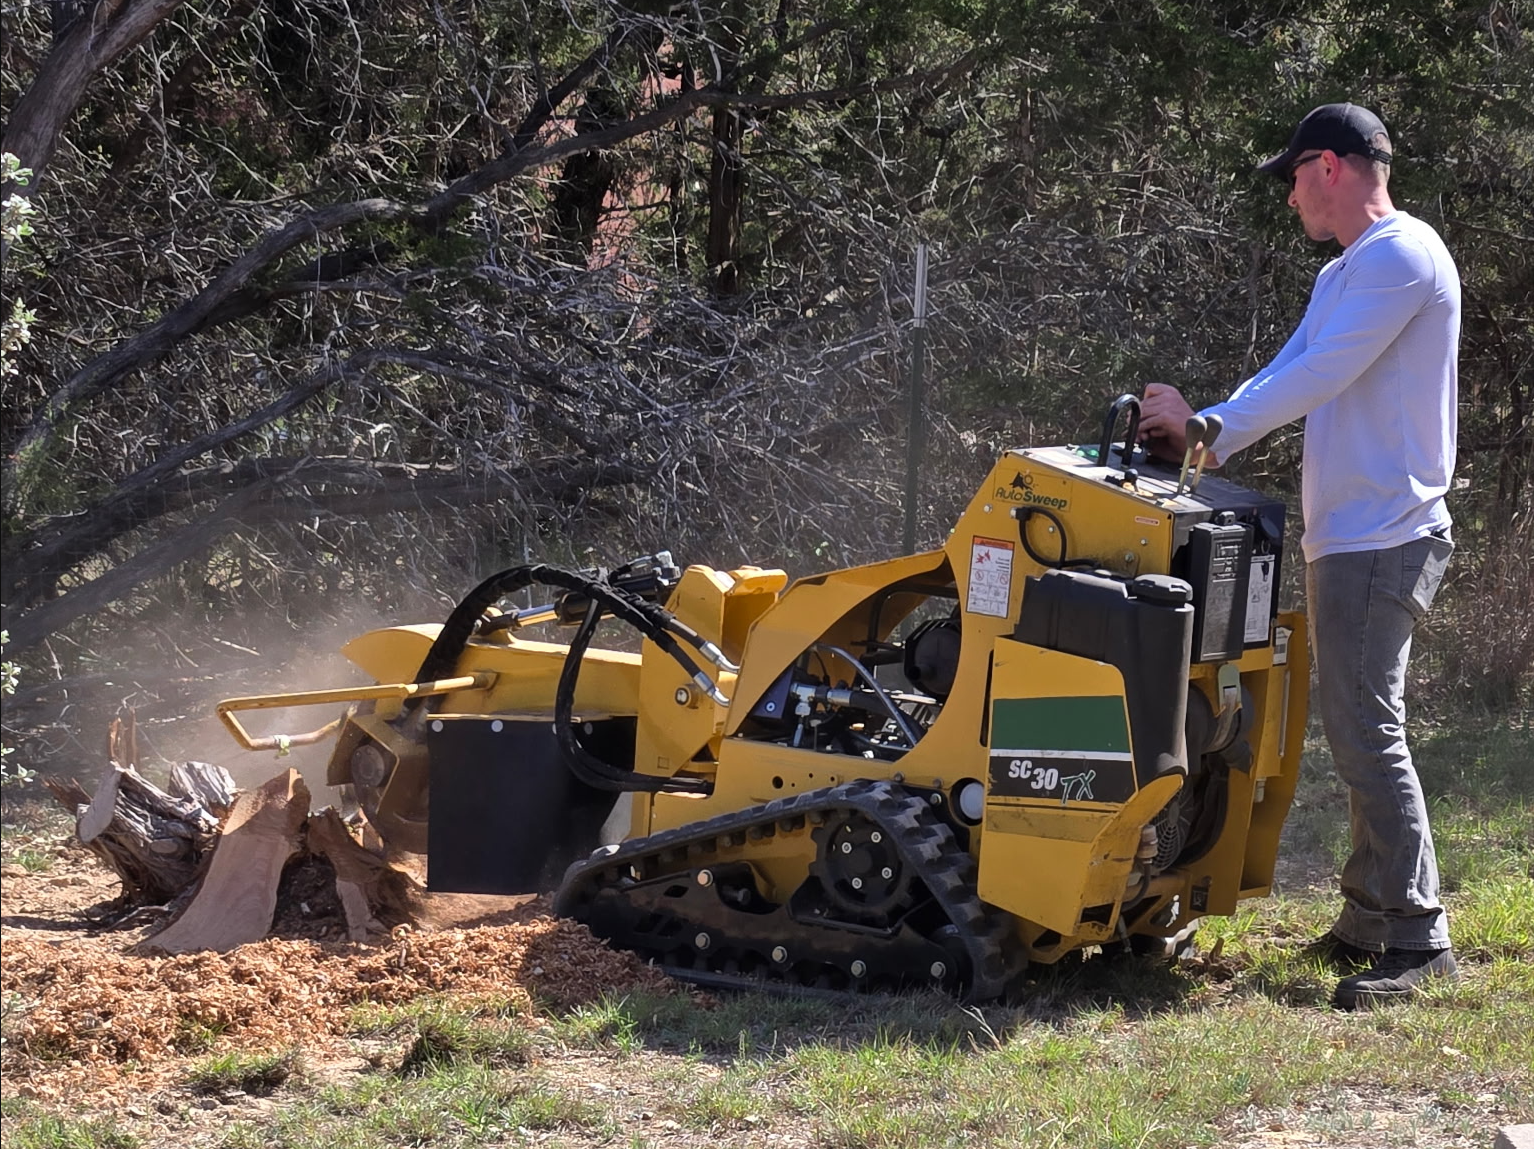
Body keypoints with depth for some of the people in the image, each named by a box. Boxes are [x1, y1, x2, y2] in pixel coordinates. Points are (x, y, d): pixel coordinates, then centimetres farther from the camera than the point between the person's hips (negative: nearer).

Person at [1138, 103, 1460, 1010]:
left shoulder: (1401, 256, -13)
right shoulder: (1344, 277, 21)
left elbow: (1318, 377, -19)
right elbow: (1288, 377, 17)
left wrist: (1207, 430, -13)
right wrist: (1195, 428, 2)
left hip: (1380, 541, -11)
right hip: (1348, 537, 11)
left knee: (1368, 735, -12)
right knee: (1359, 735, 12)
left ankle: (1417, 936, -10)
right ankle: (1370, 921, 18)